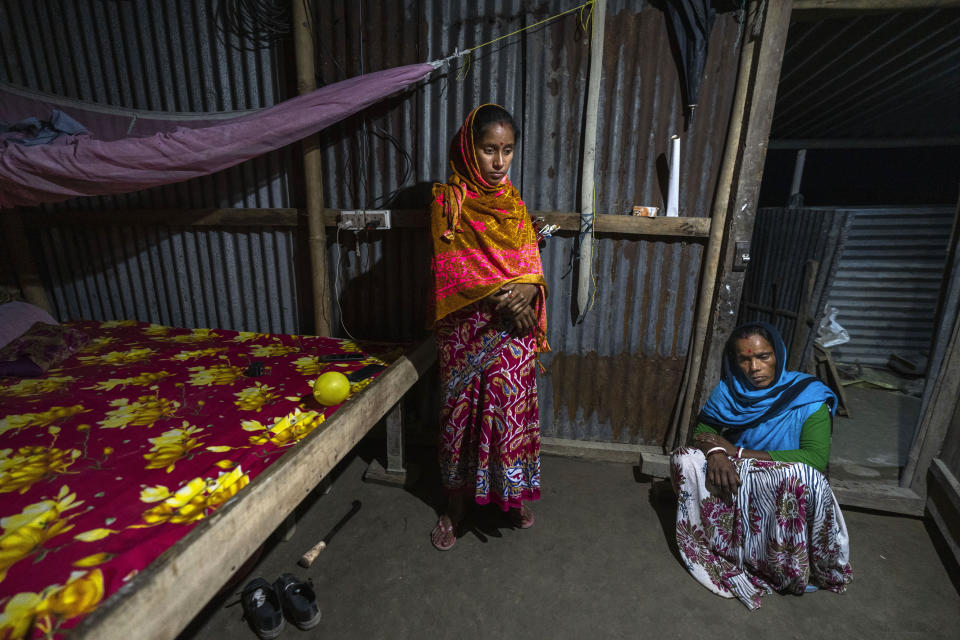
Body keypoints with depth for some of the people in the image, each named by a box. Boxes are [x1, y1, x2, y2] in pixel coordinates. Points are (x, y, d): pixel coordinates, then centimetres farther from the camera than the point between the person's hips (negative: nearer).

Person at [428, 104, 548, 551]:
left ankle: (512, 493, 38)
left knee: (511, 410, 13)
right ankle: (455, 505, 32)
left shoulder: (512, 201, 6)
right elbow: (450, 271, -12)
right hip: (465, 330, -3)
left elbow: (531, 267, 3)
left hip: (513, 333, 3)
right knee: (461, 413, 10)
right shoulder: (448, 200, -6)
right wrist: (500, 295, -23)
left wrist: (528, 291, -20)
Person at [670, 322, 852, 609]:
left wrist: (737, 452, -27)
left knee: (802, 478, -37)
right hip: (737, 482, 3)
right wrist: (715, 452, -28)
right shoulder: (729, 390, -8)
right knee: (684, 459, -21)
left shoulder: (808, 398, -16)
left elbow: (816, 458, -26)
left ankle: (795, 568, -11)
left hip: (783, 495, -2)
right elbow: (703, 428, -3)